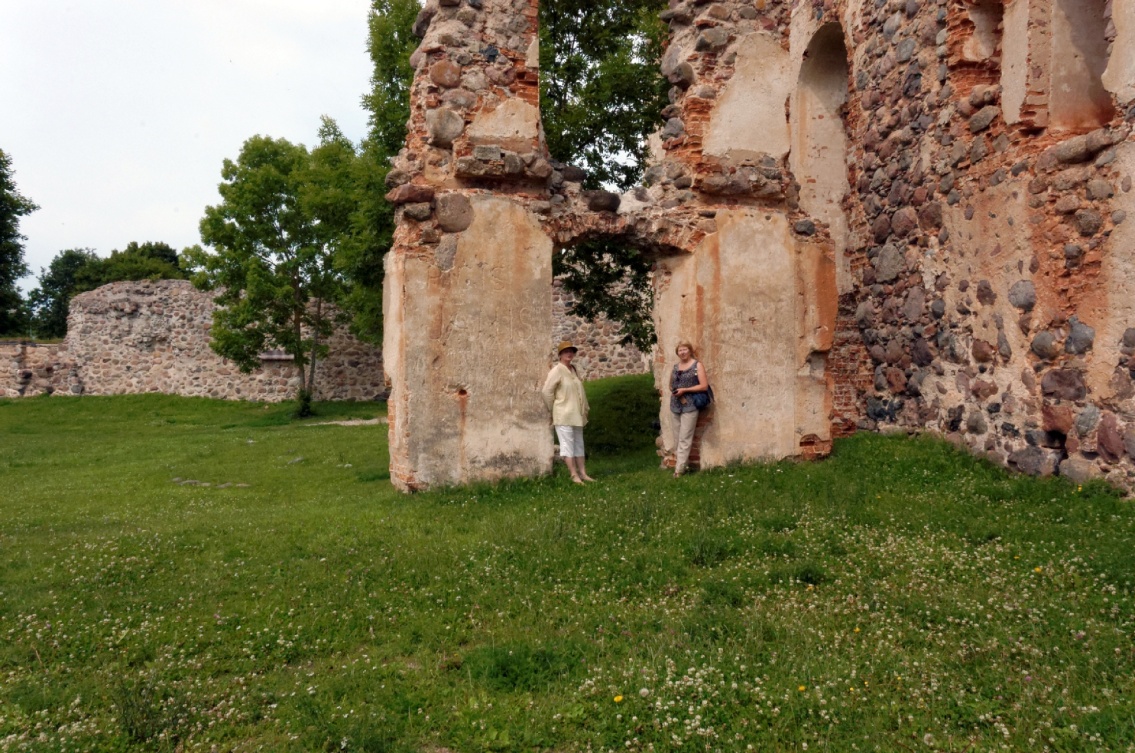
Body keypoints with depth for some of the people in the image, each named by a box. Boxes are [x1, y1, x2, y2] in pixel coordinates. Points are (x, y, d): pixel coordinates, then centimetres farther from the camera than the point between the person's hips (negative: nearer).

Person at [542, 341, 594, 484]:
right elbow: (547, 391, -15)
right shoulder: (556, 371, -12)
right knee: (568, 444, -5)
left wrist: (585, 408, 15)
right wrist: (552, 409, -8)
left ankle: (583, 473, 18)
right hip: (563, 416, -8)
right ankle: (574, 475, -2)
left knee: (578, 444, 12)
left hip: (576, 415, 8)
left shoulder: (574, 370, 12)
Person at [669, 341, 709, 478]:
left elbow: (704, 386, -10)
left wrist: (684, 390, -15)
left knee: (684, 439, -7)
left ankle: (679, 469, -6)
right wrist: (675, 391, -1)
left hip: (690, 406, -6)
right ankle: (680, 464, 17)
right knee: (677, 439, 9)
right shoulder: (675, 367, 12)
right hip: (676, 406, 6)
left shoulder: (697, 366, -4)